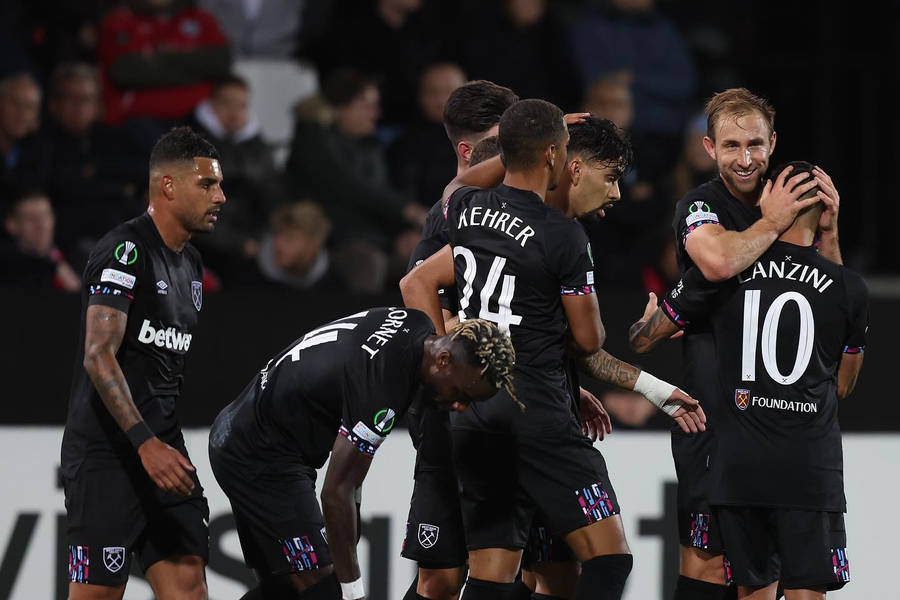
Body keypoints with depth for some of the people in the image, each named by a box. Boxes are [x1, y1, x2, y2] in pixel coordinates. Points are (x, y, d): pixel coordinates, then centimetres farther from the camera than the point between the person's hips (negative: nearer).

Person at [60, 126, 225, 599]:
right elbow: (98, 357, -21)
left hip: (162, 448, 9)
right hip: (107, 453, -9)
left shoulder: (190, 263, 17)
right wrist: (146, 444, -28)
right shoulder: (126, 251, -13)